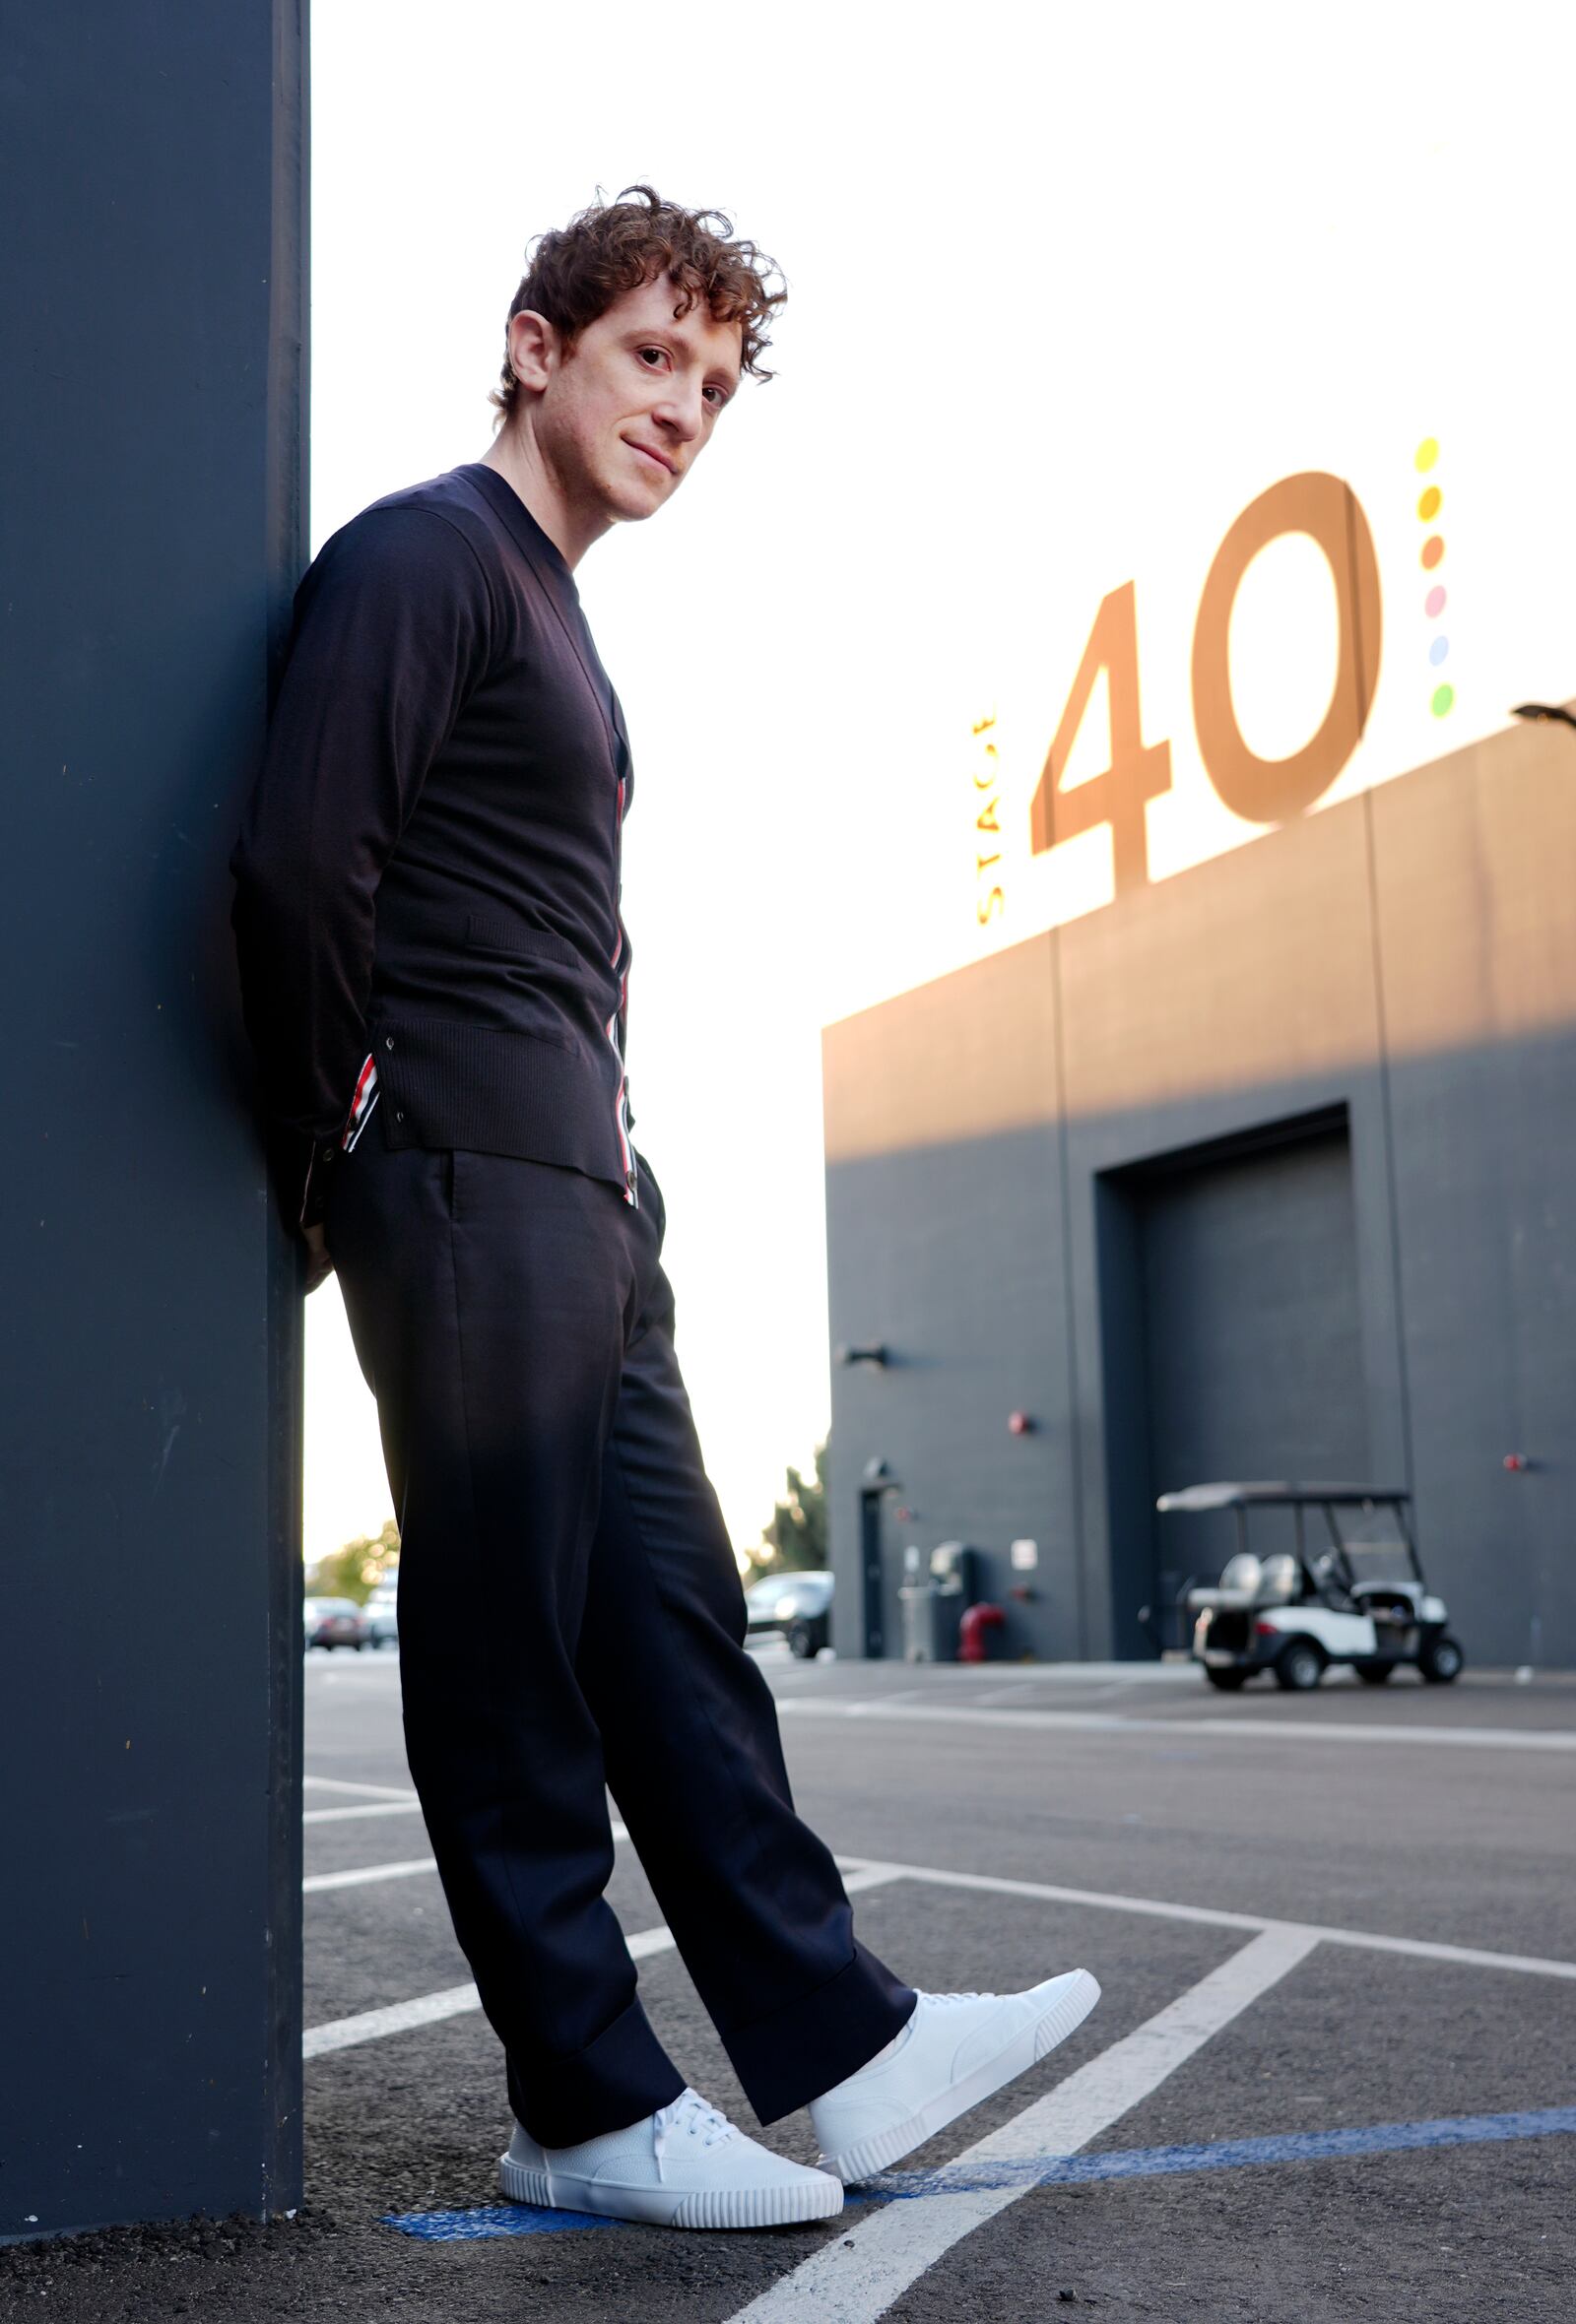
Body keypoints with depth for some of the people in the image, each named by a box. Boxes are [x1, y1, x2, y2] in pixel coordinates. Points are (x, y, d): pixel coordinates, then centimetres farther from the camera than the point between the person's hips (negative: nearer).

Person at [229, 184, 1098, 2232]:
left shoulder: (555, 615, 24)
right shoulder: (425, 552, -5)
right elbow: (298, 857, -17)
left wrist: (606, 1145, 12)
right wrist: (348, 1142, -9)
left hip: (585, 1197, 10)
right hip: (472, 1182, -10)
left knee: (674, 1624, 8)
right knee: (508, 1656, -3)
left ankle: (837, 2047, 14)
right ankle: (591, 2111, 7)